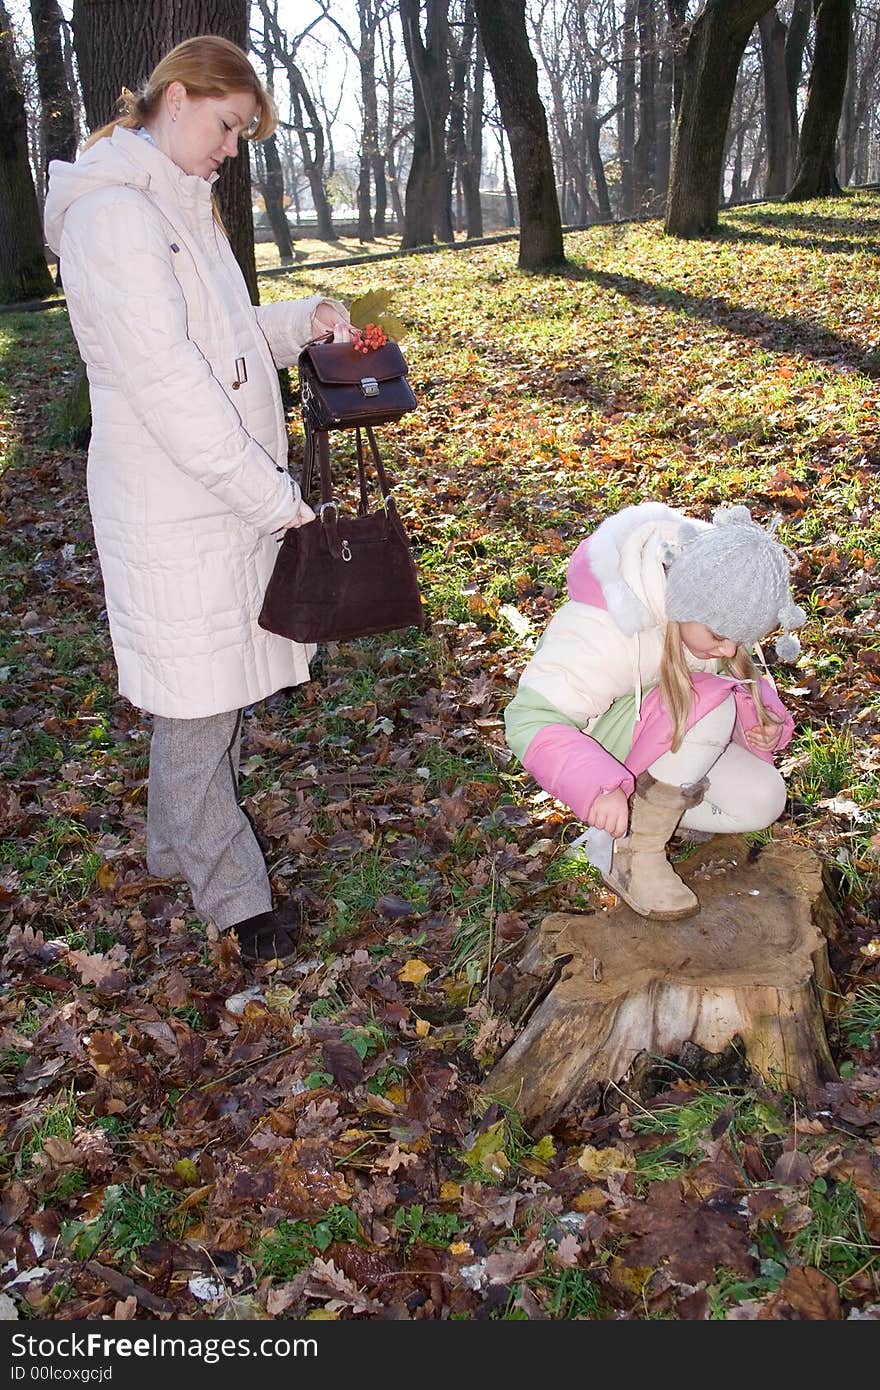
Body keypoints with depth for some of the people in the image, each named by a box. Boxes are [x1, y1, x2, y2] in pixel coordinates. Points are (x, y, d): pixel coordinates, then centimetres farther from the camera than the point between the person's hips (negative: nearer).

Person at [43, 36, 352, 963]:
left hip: (227, 495, 10)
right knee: (197, 702, 1)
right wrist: (273, 495, -21)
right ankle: (233, 897, 15)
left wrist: (302, 321, 5)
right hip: (173, 512, -10)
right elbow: (163, 378, -23)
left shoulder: (177, 206, 16)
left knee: (219, 687, 17)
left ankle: (179, 845, 35)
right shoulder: (111, 213, -16)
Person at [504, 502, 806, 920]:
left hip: (671, 737, 7)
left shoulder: (719, 609, -13)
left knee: (762, 799, -11)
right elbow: (531, 719, -35)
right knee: (708, 704, -31)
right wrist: (598, 787, -49)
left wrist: (764, 717, -16)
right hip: (594, 736, -7)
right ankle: (635, 856, -20)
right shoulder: (605, 629, -35)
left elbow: (740, 674, 6)